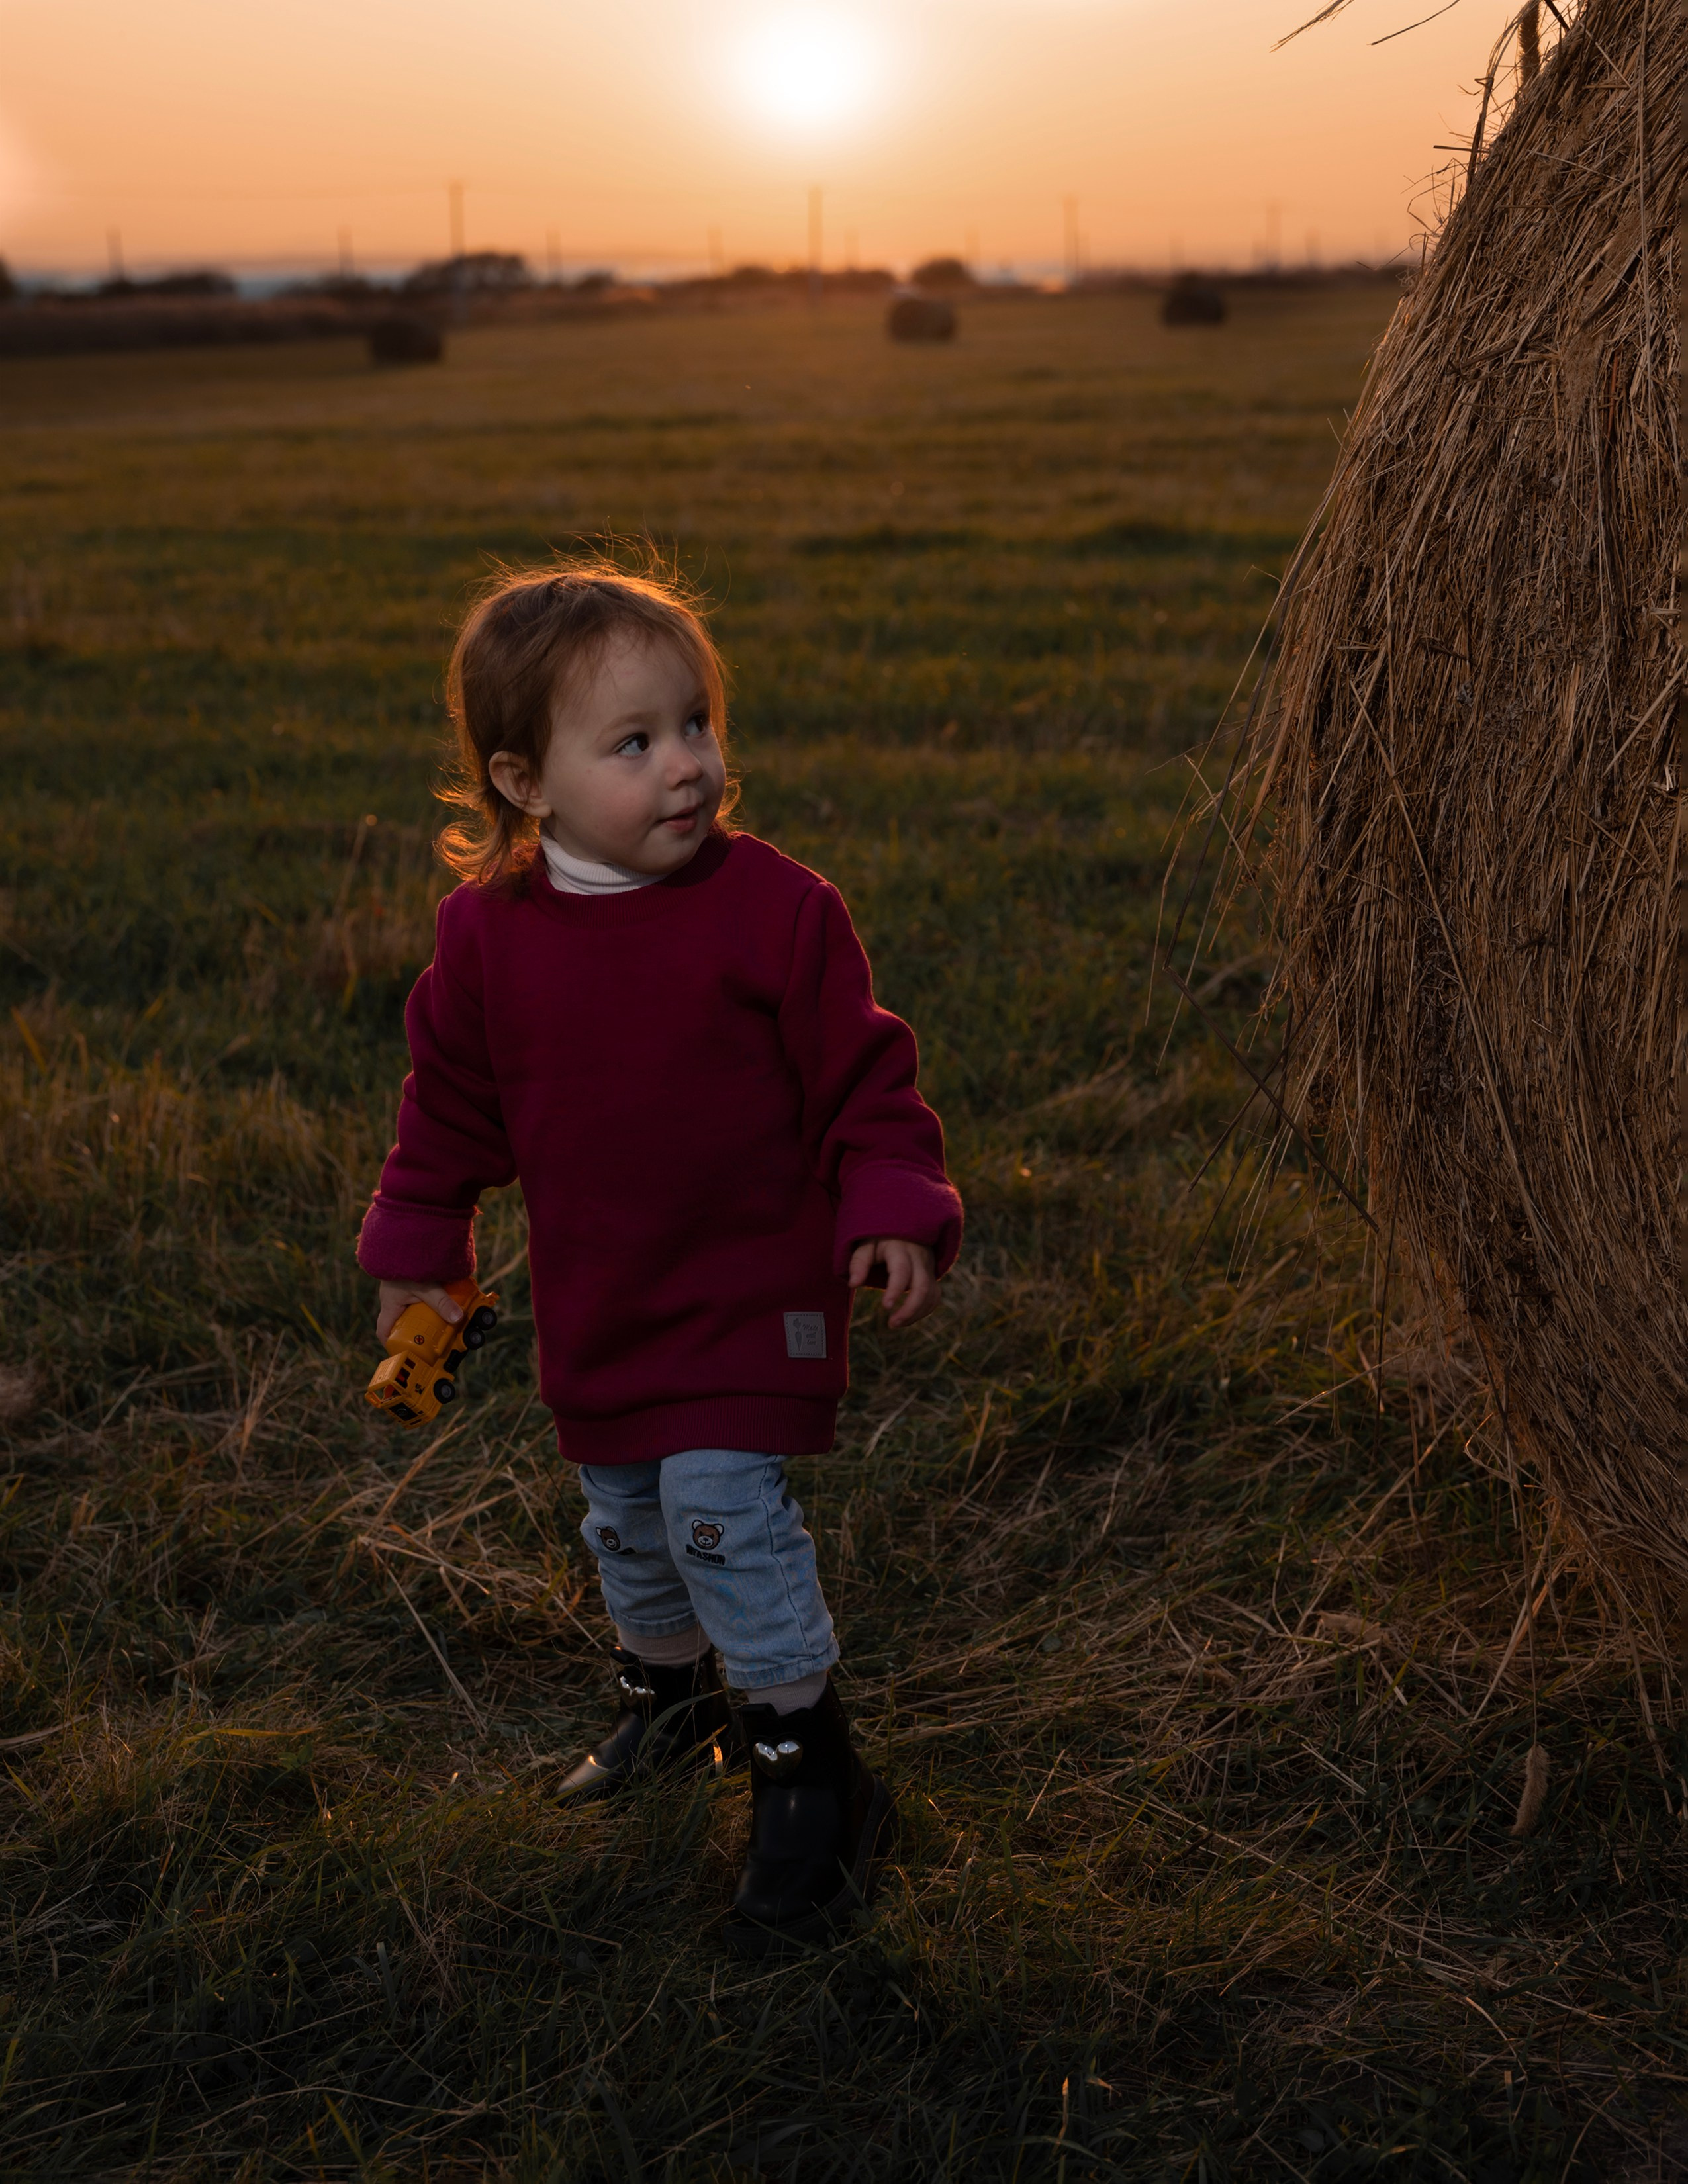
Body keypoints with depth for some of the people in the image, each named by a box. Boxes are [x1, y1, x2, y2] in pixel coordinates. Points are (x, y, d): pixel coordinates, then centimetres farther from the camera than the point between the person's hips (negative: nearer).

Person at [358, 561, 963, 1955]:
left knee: (725, 1508, -14)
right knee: (627, 1521, 19)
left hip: (754, 1292, -4)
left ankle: (812, 1780, 3)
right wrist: (417, 1252, 12)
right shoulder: (488, 929, -6)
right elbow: (452, 1103, 8)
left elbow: (866, 1079, -7)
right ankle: (671, 1695, 47)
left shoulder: (775, 909, -16)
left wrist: (894, 1212, -17)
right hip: (595, 1304, 5)